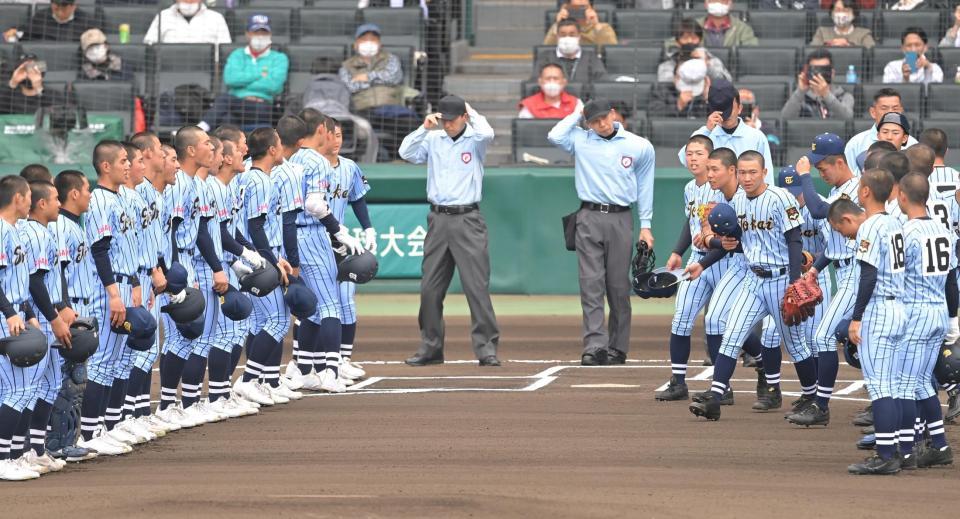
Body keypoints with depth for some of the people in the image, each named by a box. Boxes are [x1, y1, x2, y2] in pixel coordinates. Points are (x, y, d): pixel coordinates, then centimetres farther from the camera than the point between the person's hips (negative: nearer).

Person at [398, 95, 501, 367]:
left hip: (467, 220, -4)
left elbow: (487, 133, -21)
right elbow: (406, 152, 0)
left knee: (477, 286, -9)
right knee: (430, 288, 6)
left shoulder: (474, 140, 1)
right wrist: (424, 127, -8)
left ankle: (487, 347, -8)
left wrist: (471, 112, -4)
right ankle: (431, 347, 15)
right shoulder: (433, 139, 10)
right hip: (438, 219, 4)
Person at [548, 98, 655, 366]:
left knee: (619, 286, 3)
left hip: (620, 219, 0)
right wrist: (578, 115, 4)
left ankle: (618, 347, 10)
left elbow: (644, 186, 12)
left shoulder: (640, 147, 7)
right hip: (589, 217, 0)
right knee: (591, 283, -8)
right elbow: (555, 136, -9)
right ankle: (595, 346, -13)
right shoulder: (581, 140, 7)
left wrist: (645, 225, 8)